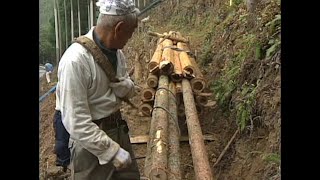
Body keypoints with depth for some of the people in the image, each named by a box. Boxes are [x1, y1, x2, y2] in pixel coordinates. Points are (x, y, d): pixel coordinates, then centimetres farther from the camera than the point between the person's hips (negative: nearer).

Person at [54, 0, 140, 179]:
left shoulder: (117, 52, -3)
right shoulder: (75, 60, -27)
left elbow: (130, 91, 7)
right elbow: (76, 122, -28)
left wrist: (119, 83, -16)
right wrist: (113, 151, -24)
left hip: (117, 128, 8)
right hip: (87, 136, -7)